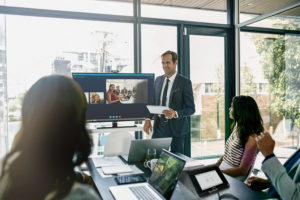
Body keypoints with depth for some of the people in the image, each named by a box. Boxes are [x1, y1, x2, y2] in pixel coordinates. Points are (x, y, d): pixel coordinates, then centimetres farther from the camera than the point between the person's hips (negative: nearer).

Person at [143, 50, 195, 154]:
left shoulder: (185, 82, -8)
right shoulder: (158, 80, 8)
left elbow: (191, 109, -8)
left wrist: (175, 113, -25)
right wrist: (148, 119, -2)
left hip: (176, 128, -4)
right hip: (158, 126, 4)